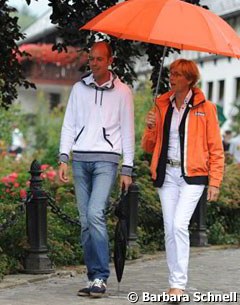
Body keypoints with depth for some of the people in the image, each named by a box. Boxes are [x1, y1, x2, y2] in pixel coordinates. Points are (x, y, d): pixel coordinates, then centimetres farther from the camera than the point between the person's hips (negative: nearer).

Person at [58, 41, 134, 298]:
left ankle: (100, 278, -16)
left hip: (106, 159, -4)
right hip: (80, 160, 4)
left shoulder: (122, 91, 5)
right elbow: (69, 125, 13)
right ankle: (94, 277, 8)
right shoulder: (79, 88, 13)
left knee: (95, 213, -19)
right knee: (85, 220, 2)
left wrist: (127, 169, 1)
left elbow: (127, 131, 6)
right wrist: (63, 158, 1)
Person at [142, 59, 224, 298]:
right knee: (169, 229, 4)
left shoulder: (204, 108, 0)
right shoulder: (162, 106, 12)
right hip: (166, 174, 5)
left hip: (192, 175, -5)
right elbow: (149, 147, 17)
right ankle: (174, 283, 13)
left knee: (180, 225, -18)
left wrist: (215, 181, -6)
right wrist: (150, 128, -4)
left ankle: (179, 284, -14)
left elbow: (215, 148, 0)